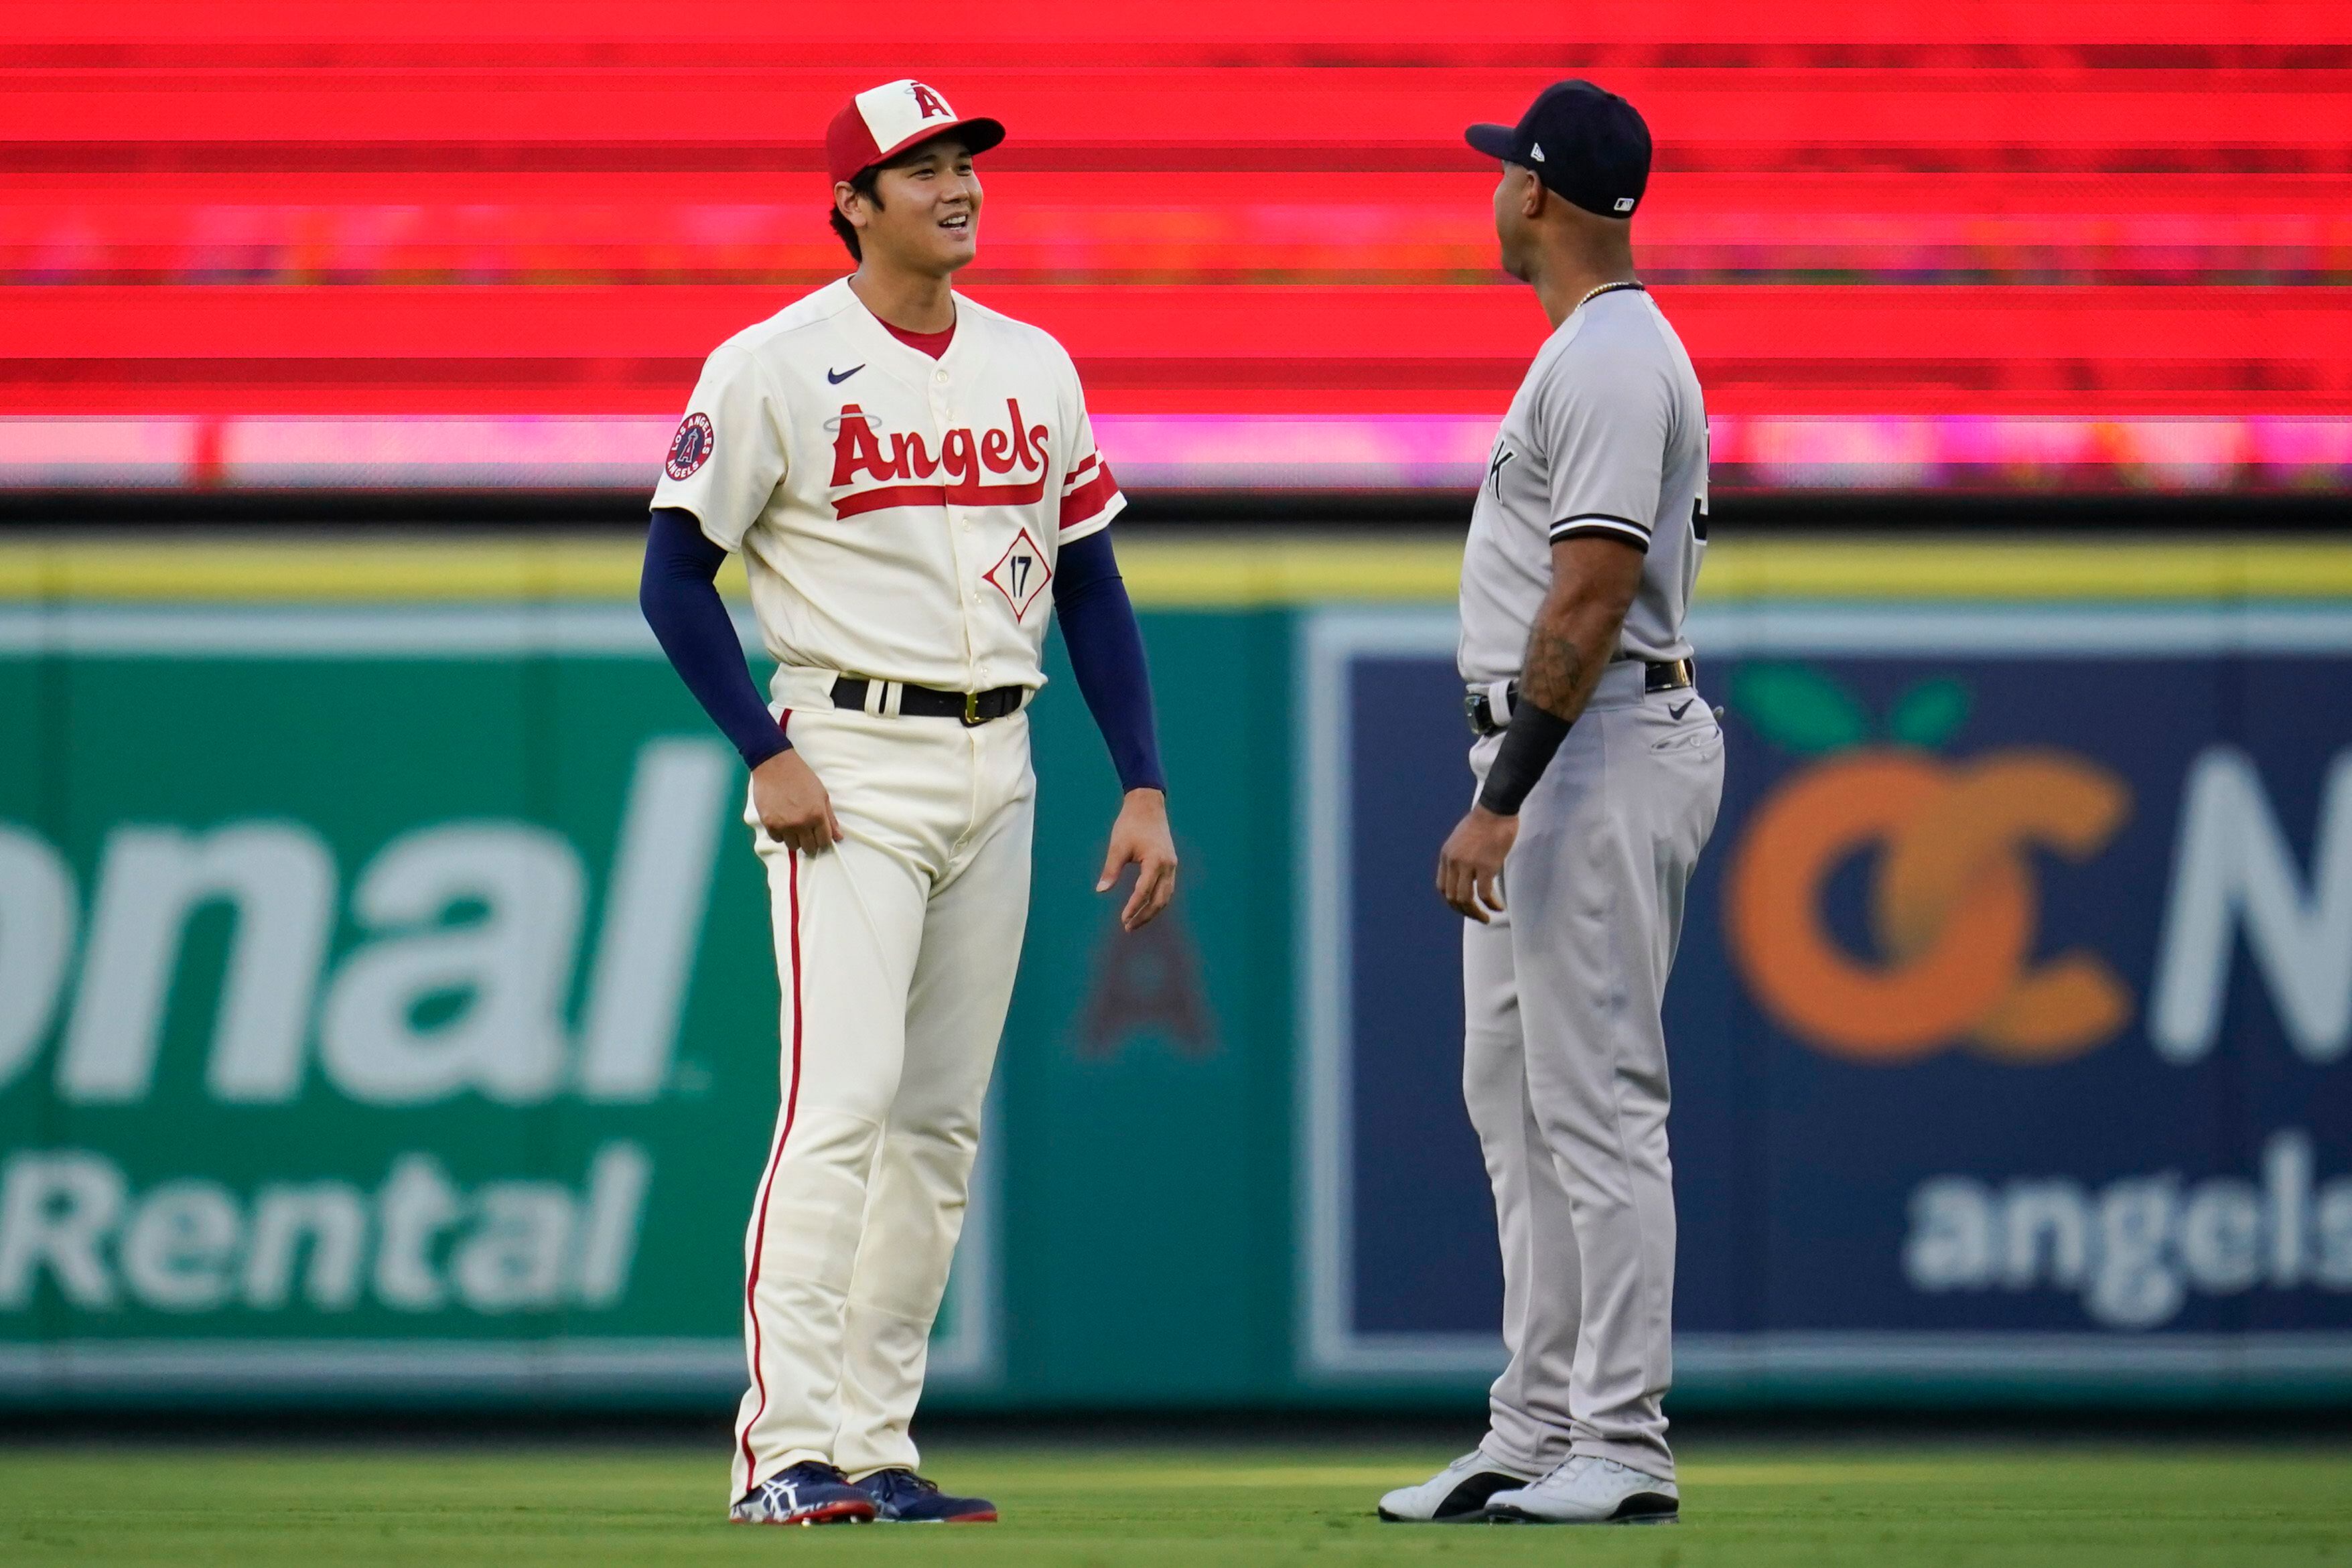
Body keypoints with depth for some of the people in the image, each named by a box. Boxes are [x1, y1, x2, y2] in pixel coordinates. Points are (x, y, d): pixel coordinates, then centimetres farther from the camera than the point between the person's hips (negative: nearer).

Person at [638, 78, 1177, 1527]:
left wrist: (1145, 787, 7)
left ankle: (876, 1449, 10)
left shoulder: (1033, 367, 12)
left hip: (996, 767, 6)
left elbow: (1091, 586, 15)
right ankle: (787, 1449, -18)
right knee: (845, 1095, -16)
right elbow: (675, 575, -5)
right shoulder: (773, 368, -5)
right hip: (850, 770, -6)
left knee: (944, 1122, 6)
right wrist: (768, 756, -14)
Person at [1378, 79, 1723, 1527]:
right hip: (1565, 762, 11)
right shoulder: (1597, 352, 18)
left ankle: (1623, 1449, -9)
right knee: (1516, 1094, 13)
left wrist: (1503, 798, -24)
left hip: (1600, 751, -11)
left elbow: (1588, 606, -22)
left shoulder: (1612, 363, -16)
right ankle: (1538, 1434, 17)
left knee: (1597, 1098, -10)